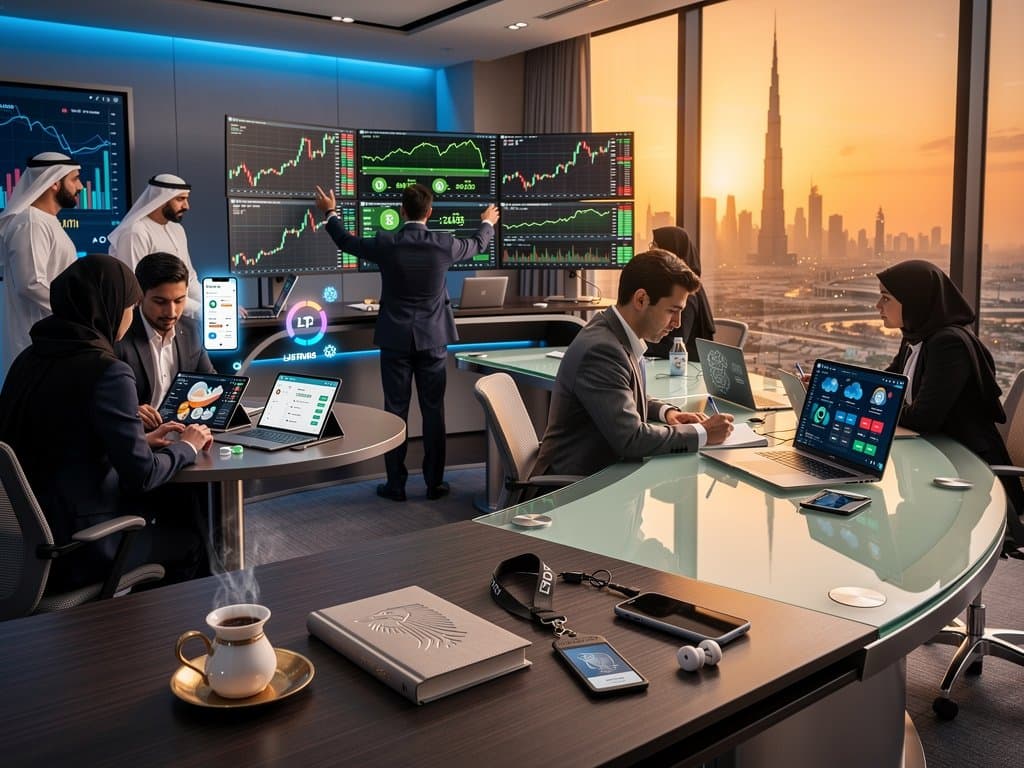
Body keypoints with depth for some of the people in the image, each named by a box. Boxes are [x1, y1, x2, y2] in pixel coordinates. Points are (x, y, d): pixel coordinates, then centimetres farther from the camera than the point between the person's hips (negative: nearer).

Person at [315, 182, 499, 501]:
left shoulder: (385, 244, -9)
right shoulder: (444, 244, -6)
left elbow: (347, 242, 10)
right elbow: (477, 245, 16)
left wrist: (330, 213, 29)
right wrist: (488, 223, 38)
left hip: (395, 340, 0)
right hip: (433, 340, 1)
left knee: (395, 411, 5)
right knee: (433, 411, 7)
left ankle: (396, 484, 11)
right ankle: (434, 483, 13)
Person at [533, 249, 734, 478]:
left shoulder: (620, 337, 4)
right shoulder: (601, 350, -23)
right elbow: (631, 438, -26)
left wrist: (666, 411, 4)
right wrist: (702, 433, -16)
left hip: (602, 468, 9)